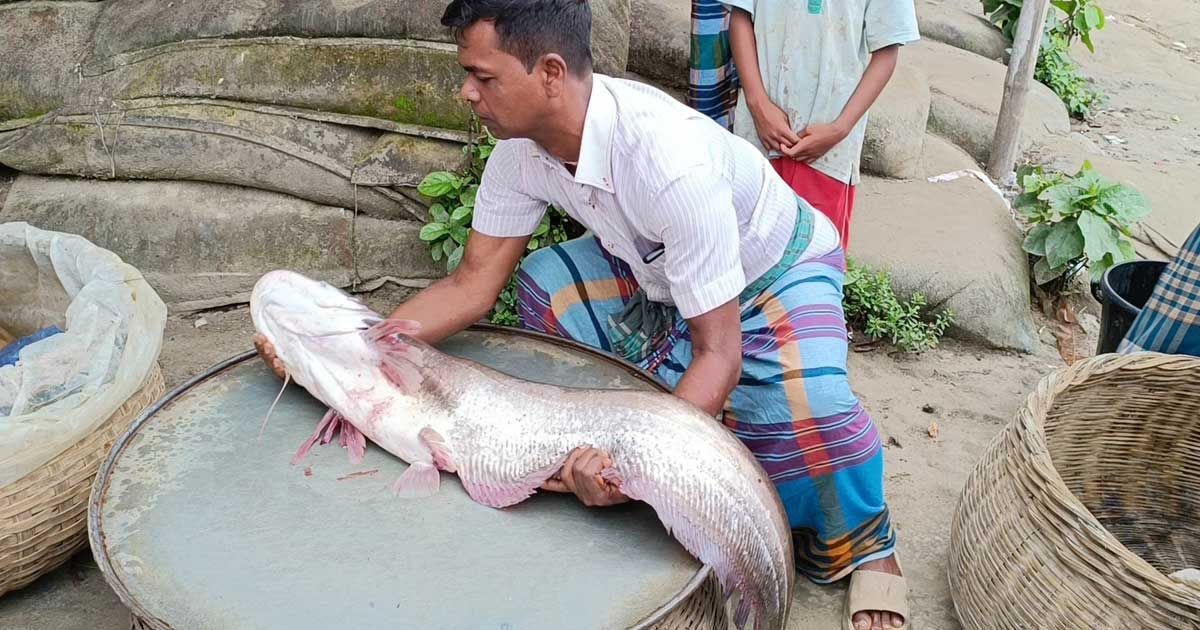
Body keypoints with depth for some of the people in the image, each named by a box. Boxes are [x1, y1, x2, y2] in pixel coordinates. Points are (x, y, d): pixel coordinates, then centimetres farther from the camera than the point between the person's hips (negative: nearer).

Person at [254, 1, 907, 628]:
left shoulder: (668, 161, -41)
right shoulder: (522, 149, -19)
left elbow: (717, 353, -36)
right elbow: (472, 286, -12)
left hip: (778, 267, -6)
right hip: (656, 268, 7)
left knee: (803, 408, -33)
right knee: (542, 284, -14)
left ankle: (864, 549, -1)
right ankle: (600, 450, 3)